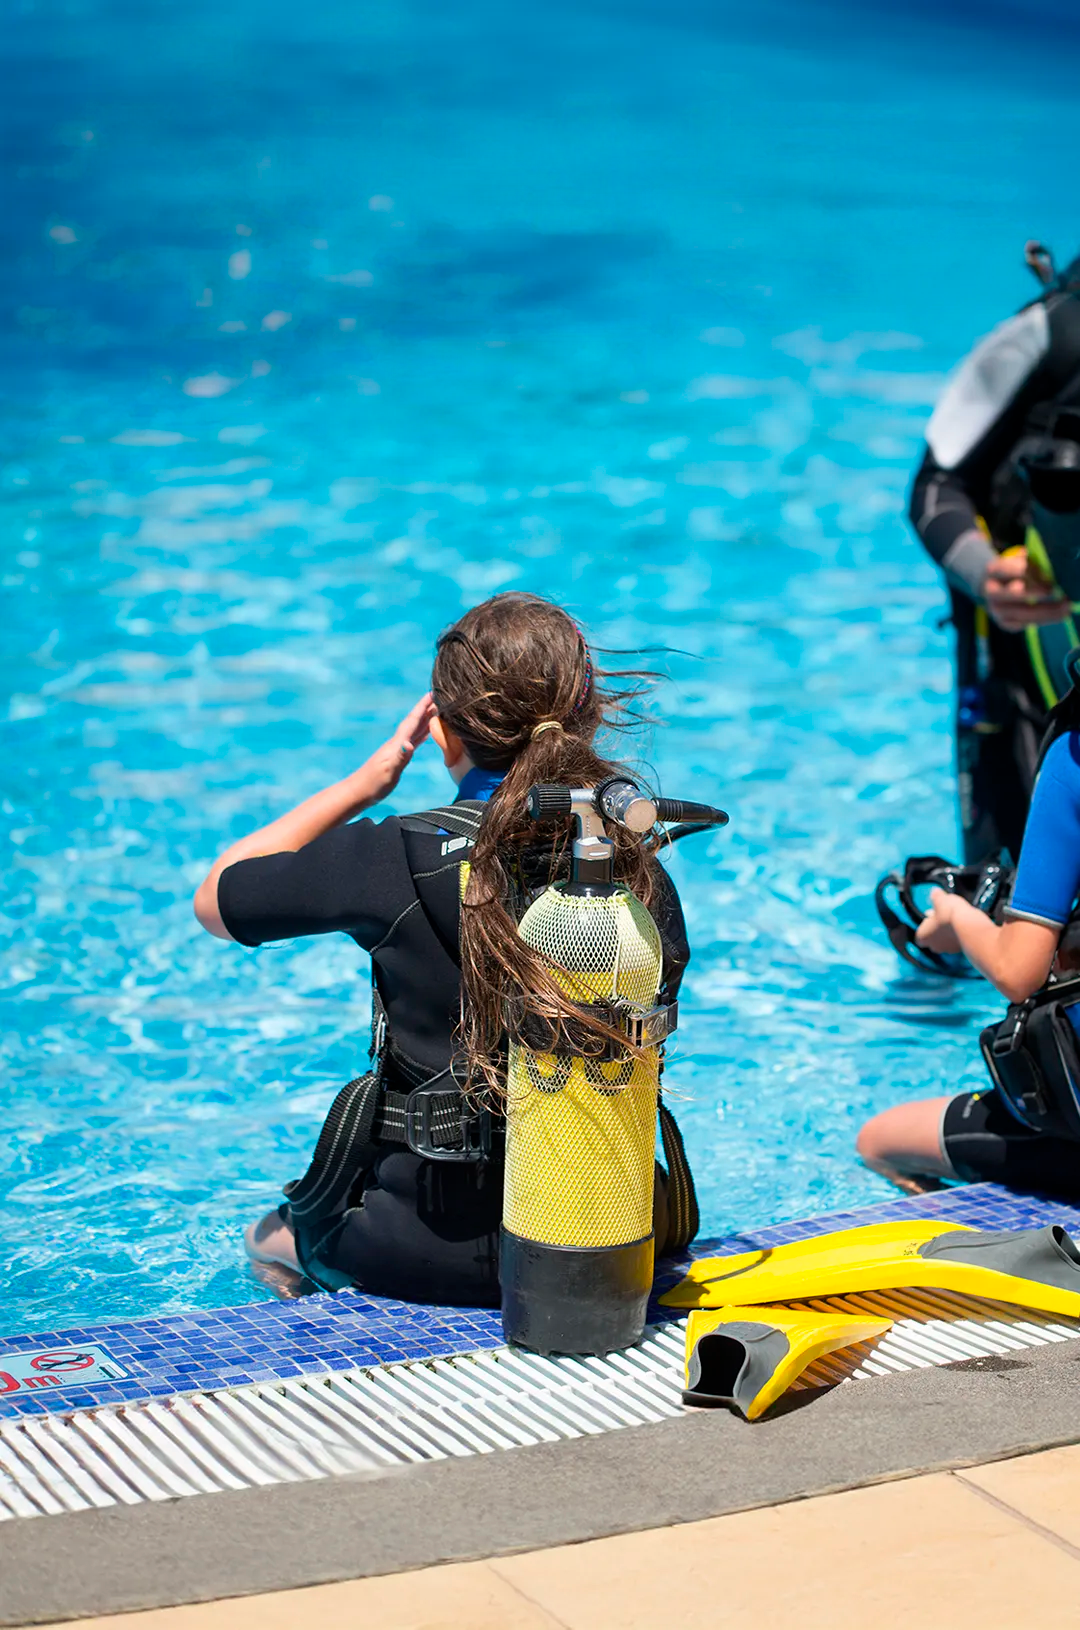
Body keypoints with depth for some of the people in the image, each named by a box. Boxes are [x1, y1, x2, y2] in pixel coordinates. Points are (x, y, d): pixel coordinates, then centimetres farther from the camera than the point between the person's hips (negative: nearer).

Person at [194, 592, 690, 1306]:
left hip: (430, 1252, -4)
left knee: (269, 1242, 31)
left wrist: (369, 779, 3)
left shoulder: (404, 861, -18)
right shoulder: (643, 872, -8)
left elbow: (214, 900, -1)